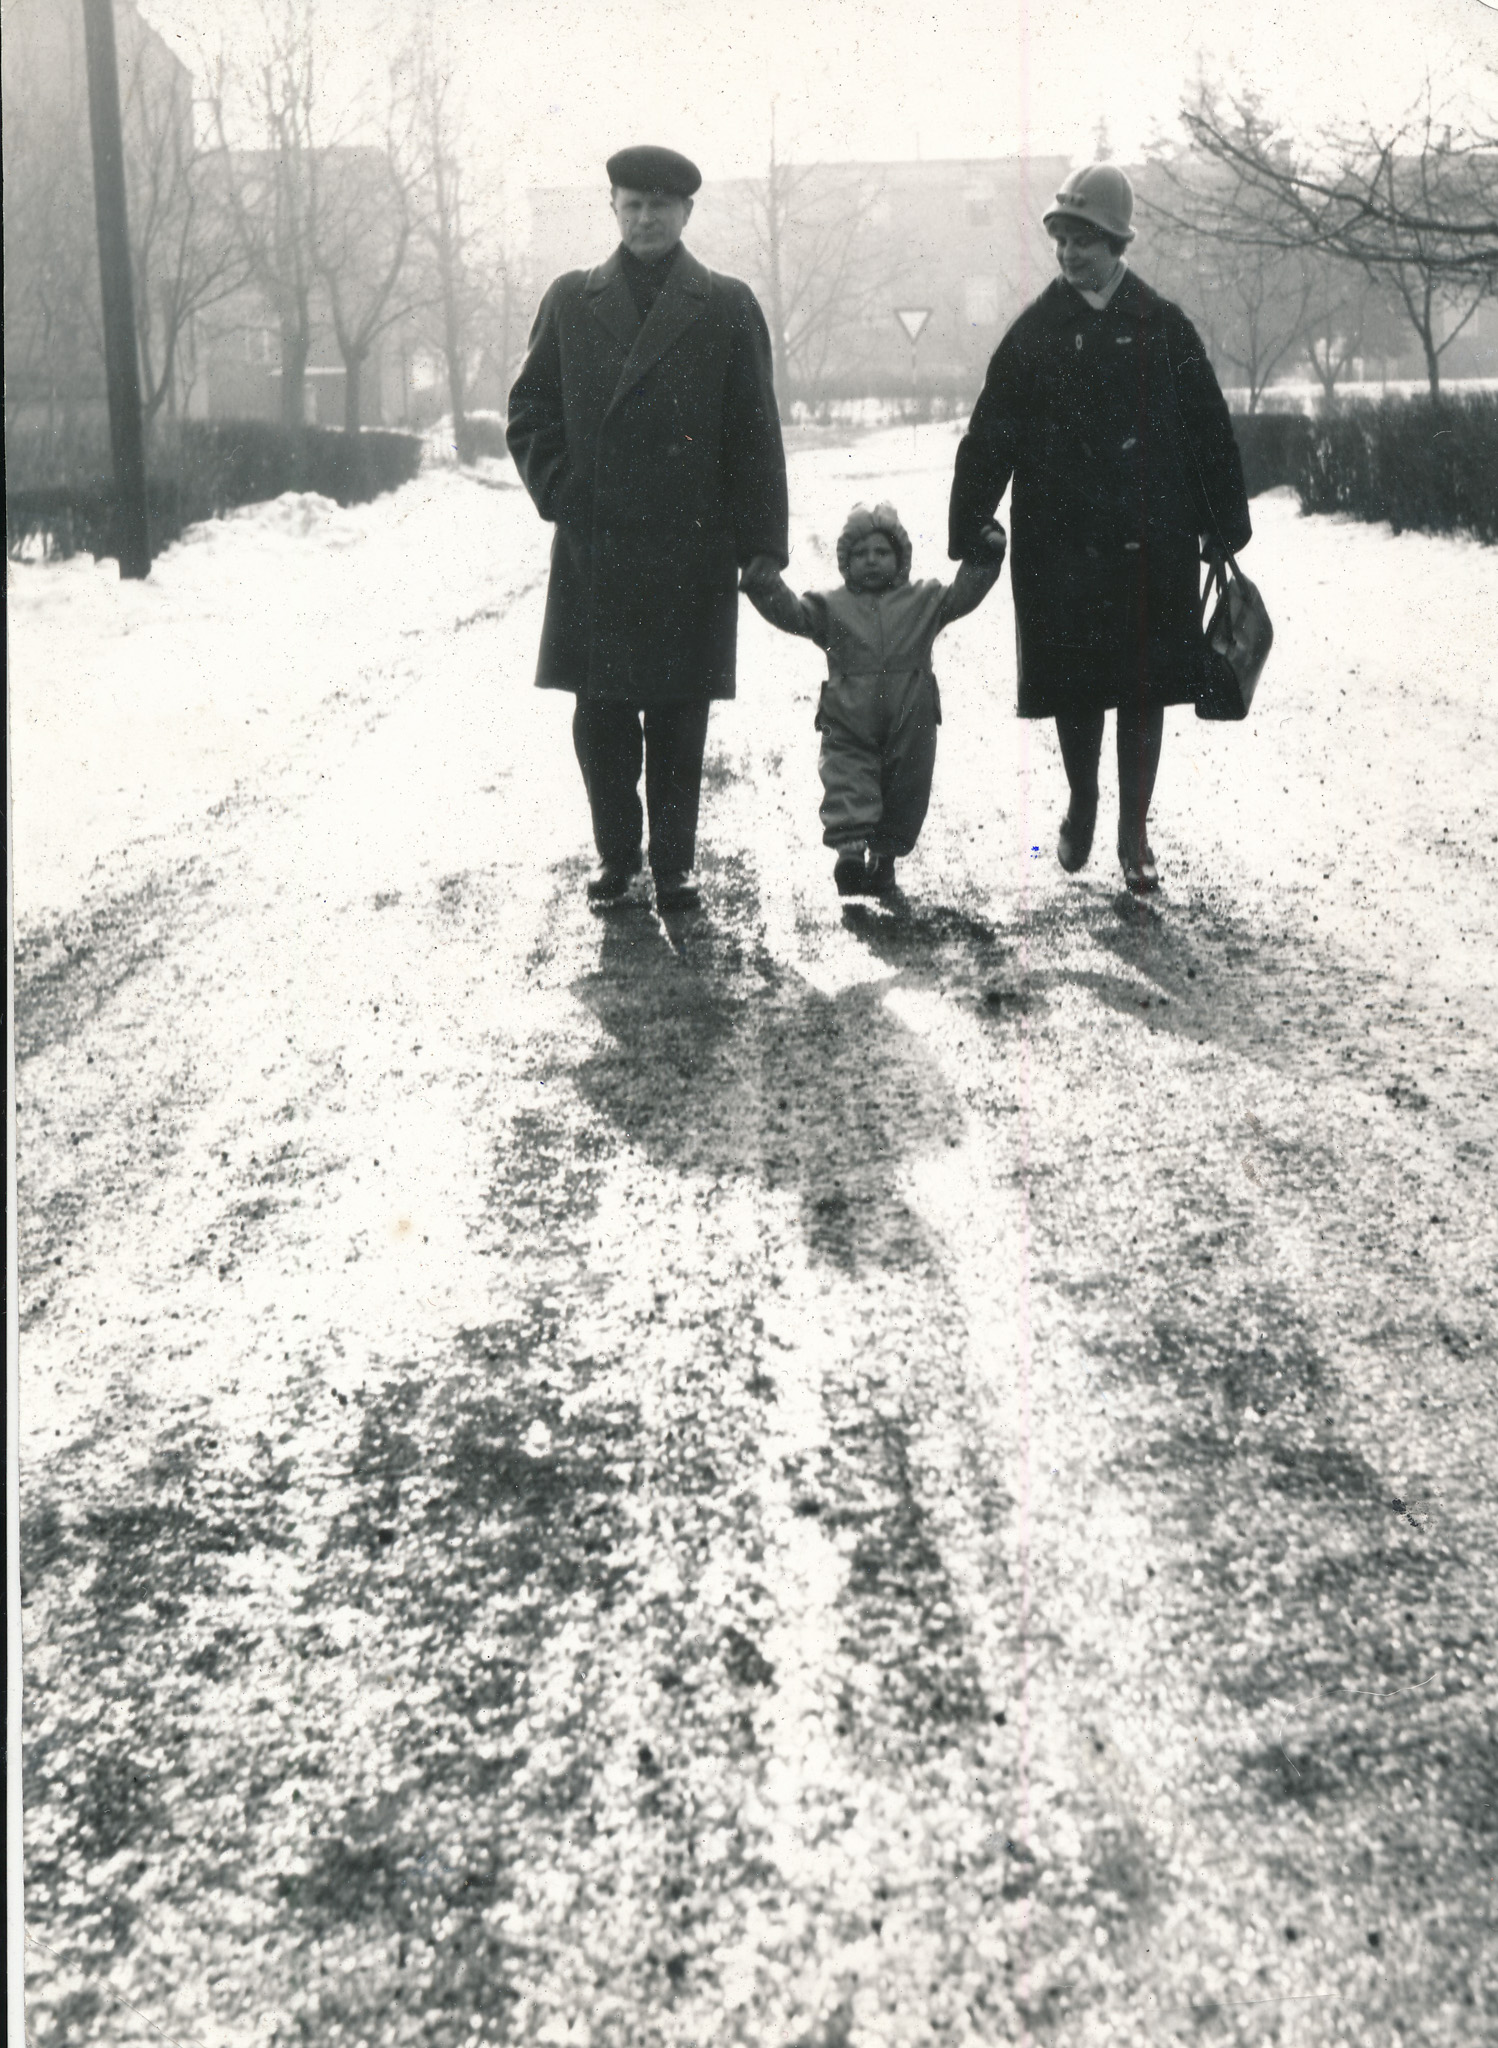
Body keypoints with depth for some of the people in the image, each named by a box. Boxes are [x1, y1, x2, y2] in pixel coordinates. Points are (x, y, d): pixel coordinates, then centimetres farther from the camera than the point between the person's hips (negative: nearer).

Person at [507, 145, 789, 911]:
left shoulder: (726, 307, 5)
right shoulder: (571, 301, 10)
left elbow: (755, 434, 3)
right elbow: (530, 410, 13)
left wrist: (762, 544, -2)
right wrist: (560, 495, -1)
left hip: (689, 546, -1)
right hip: (592, 545, 2)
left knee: (678, 711, 3)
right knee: (600, 711, 4)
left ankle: (674, 860, 15)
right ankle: (615, 852, 19)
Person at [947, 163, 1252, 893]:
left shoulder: (1164, 327, 2)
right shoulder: (1035, 332, 2)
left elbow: (1210, 433, 3)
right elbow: (987, 441, 1)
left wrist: (1224, 531, 2)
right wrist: (967, 539, -2)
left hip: (1152, 545, 0)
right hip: (1061, 546, 0)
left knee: (1144, 689, 5)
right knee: (1074, 688, 7)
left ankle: (1133, 831, 18)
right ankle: (1081, 802, 32)